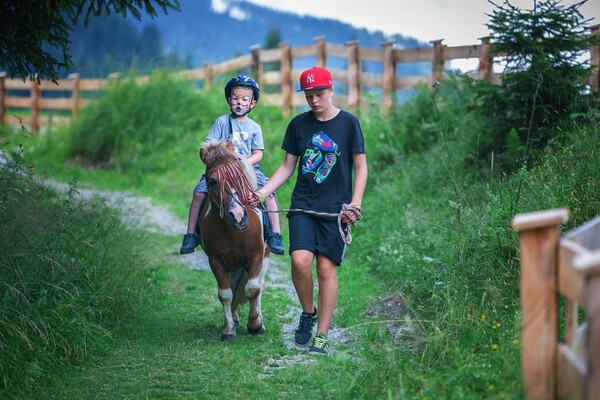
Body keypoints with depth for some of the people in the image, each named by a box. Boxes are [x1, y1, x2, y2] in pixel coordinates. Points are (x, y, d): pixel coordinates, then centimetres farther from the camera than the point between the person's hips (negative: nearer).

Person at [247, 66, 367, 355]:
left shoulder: (348, 123, 0)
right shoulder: (299, 124, 8)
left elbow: (360, 167, 2)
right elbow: (287, 166, 13)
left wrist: (355, 204, -9)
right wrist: (261, 193, 2)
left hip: (335, 209, -2)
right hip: (303, 206, 2)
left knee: (326, 267, -5)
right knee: (300, 261, -17)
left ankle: (322, 336, 4)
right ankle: (308, 313, 10)